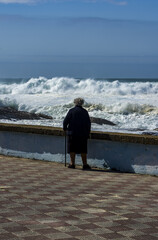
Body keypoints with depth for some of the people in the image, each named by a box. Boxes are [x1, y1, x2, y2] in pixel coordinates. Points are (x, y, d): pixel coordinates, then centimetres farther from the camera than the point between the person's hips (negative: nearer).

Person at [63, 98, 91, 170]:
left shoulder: (72, 111, -4)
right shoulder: (85, 112, 6)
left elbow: (66, 120, -6)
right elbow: (89, 123, 7)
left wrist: (65, 128, 12)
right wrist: (87, 133, 15)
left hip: (73, 133, -2)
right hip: (83, 133, 2)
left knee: (72, 148, 5)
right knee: (83, 149, 7)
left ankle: (72, 163, 4)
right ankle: (85, 164, 4)